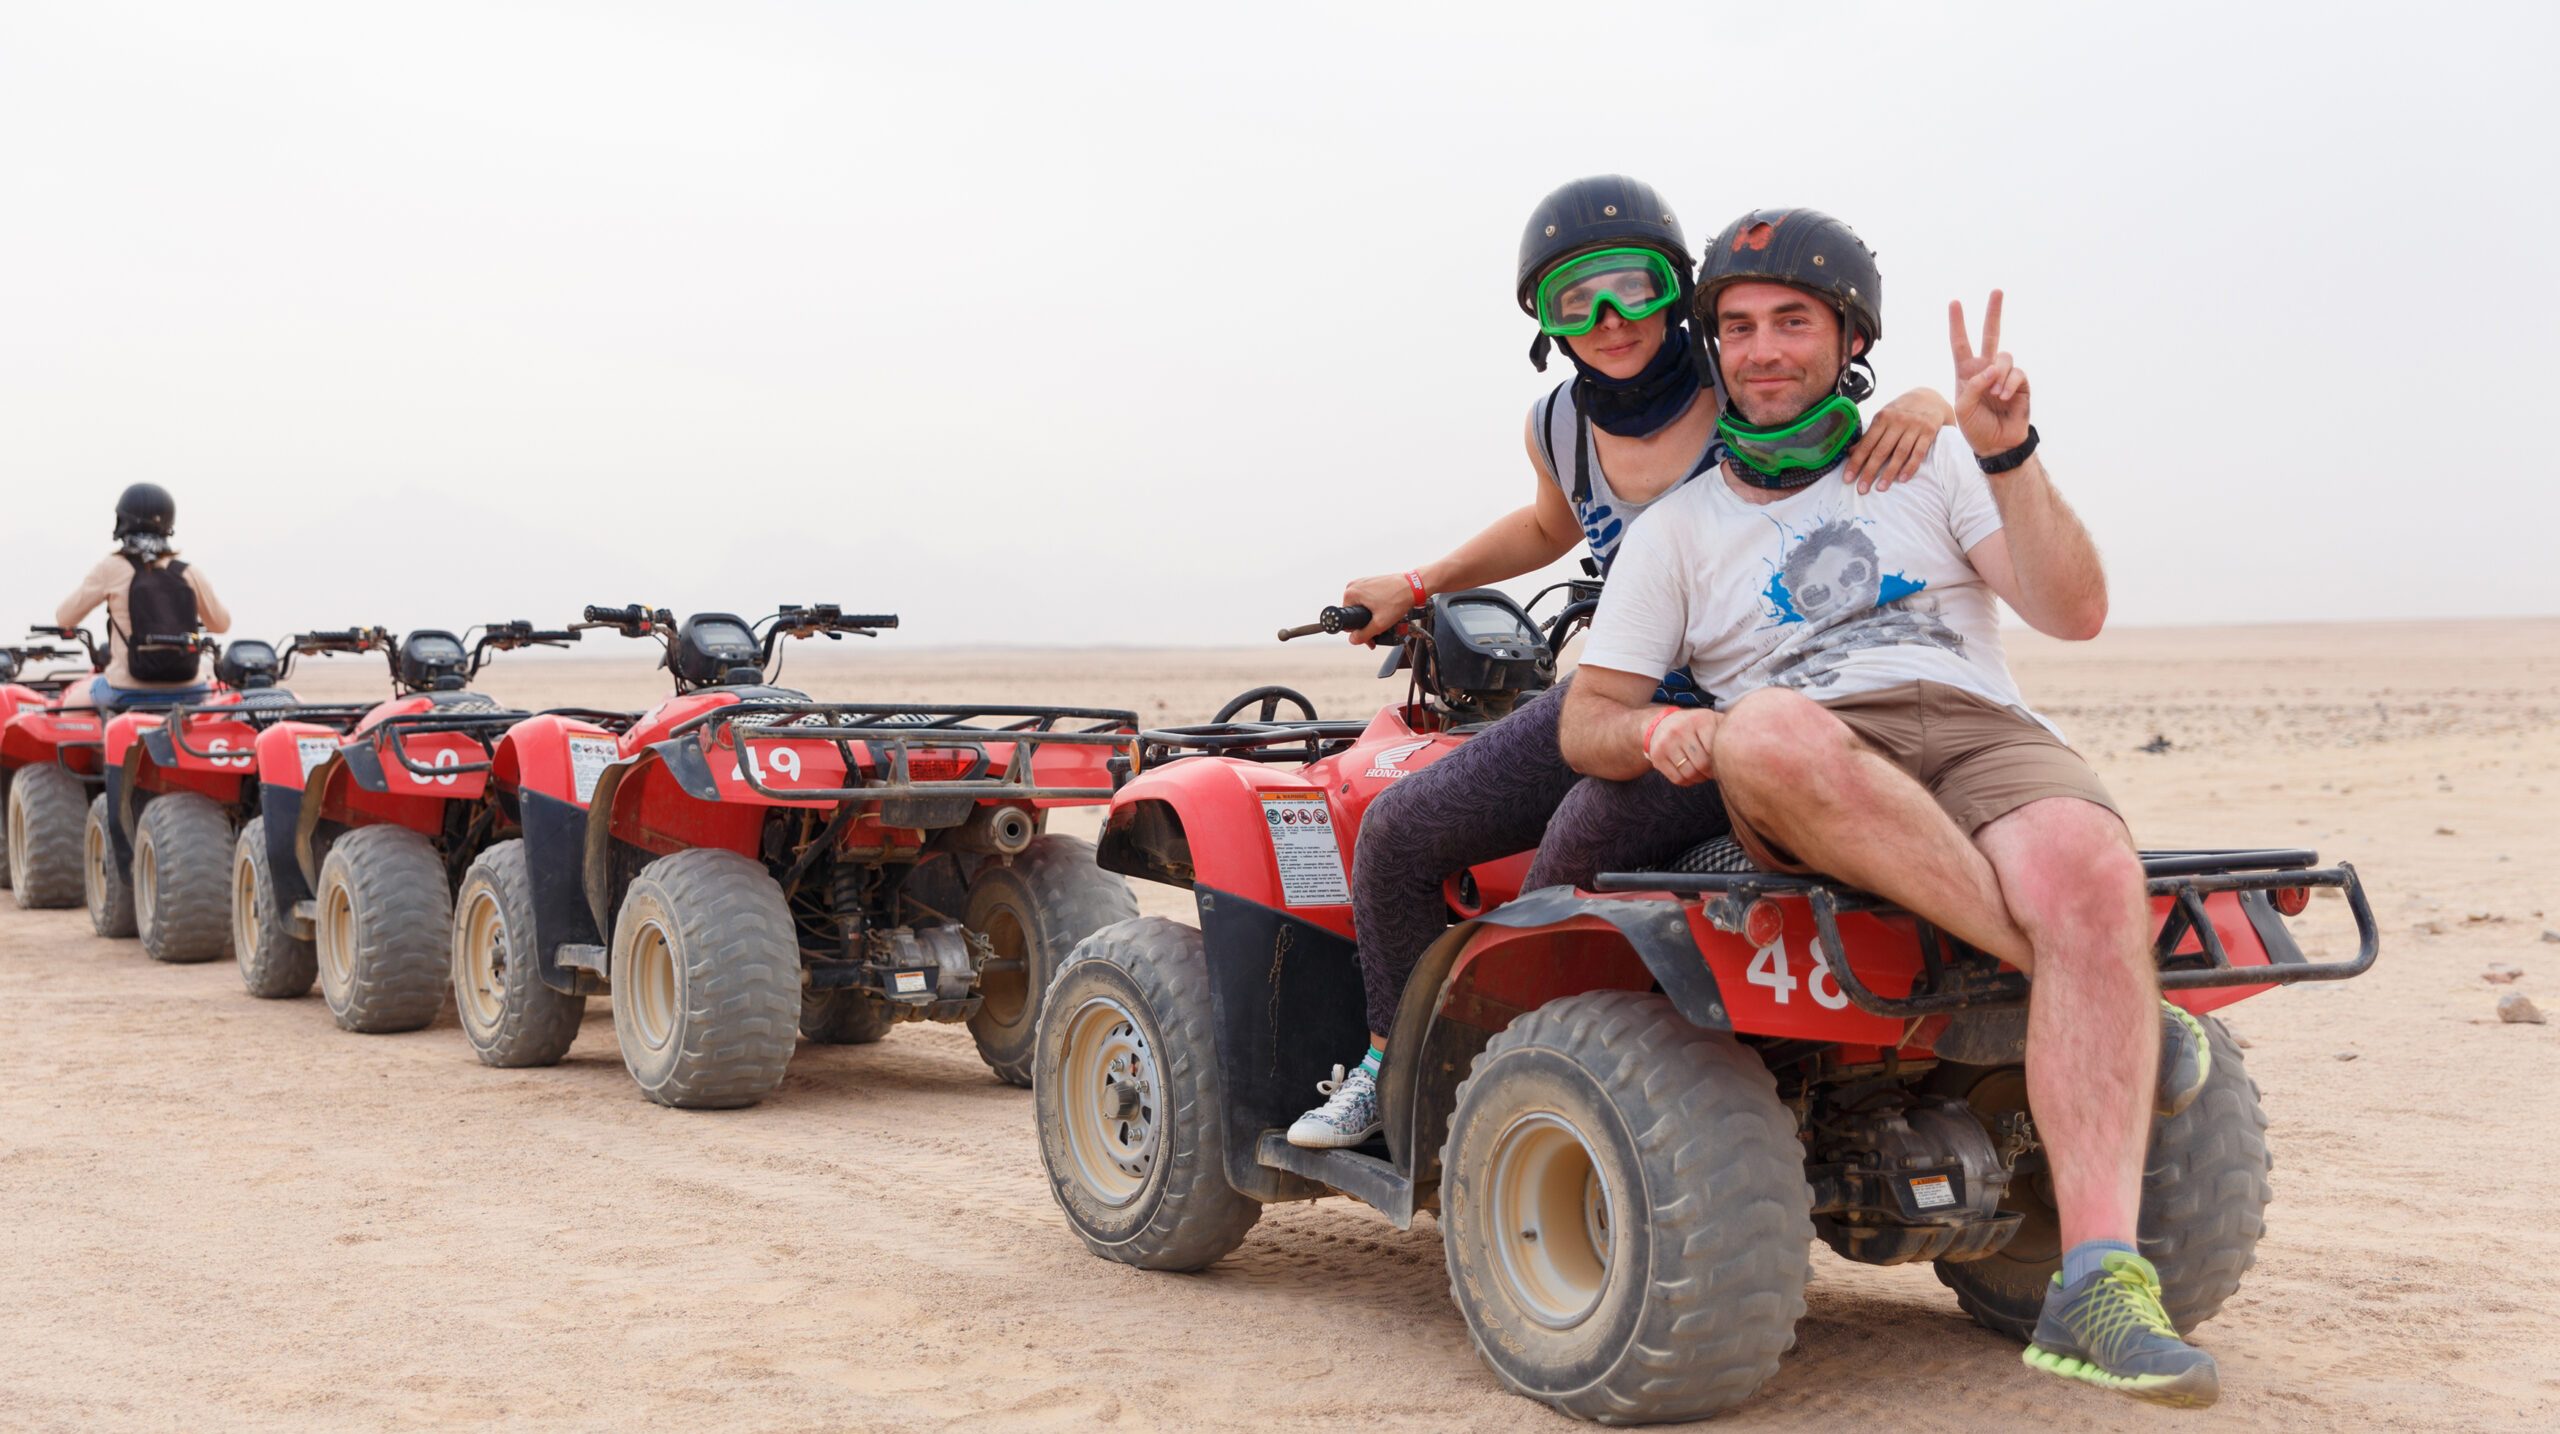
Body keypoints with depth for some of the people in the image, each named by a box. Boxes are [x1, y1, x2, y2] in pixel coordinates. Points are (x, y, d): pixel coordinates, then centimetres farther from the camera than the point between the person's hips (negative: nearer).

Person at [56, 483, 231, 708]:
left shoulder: (111, 569, -6)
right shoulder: (189, 573, 0)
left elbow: (64, 619, 1)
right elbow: (221, 624, 13)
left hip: (128, 694, -2)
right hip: (187, 694, 2)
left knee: (72, 705, 28)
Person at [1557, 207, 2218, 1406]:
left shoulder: (1926, 464, 22)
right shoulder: (1677, 531, 22)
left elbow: (2073, 612, 9)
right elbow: (1586, 722, 14)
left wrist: (2008, 459, -6)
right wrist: (1657, 731, -10)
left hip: (1978, 736, 1)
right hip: (1799, 801, 0)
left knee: (2090, 868, -36)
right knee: (1769, 733, -39)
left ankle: (2096, 1291, -42)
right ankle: (2113, 1002, -32)